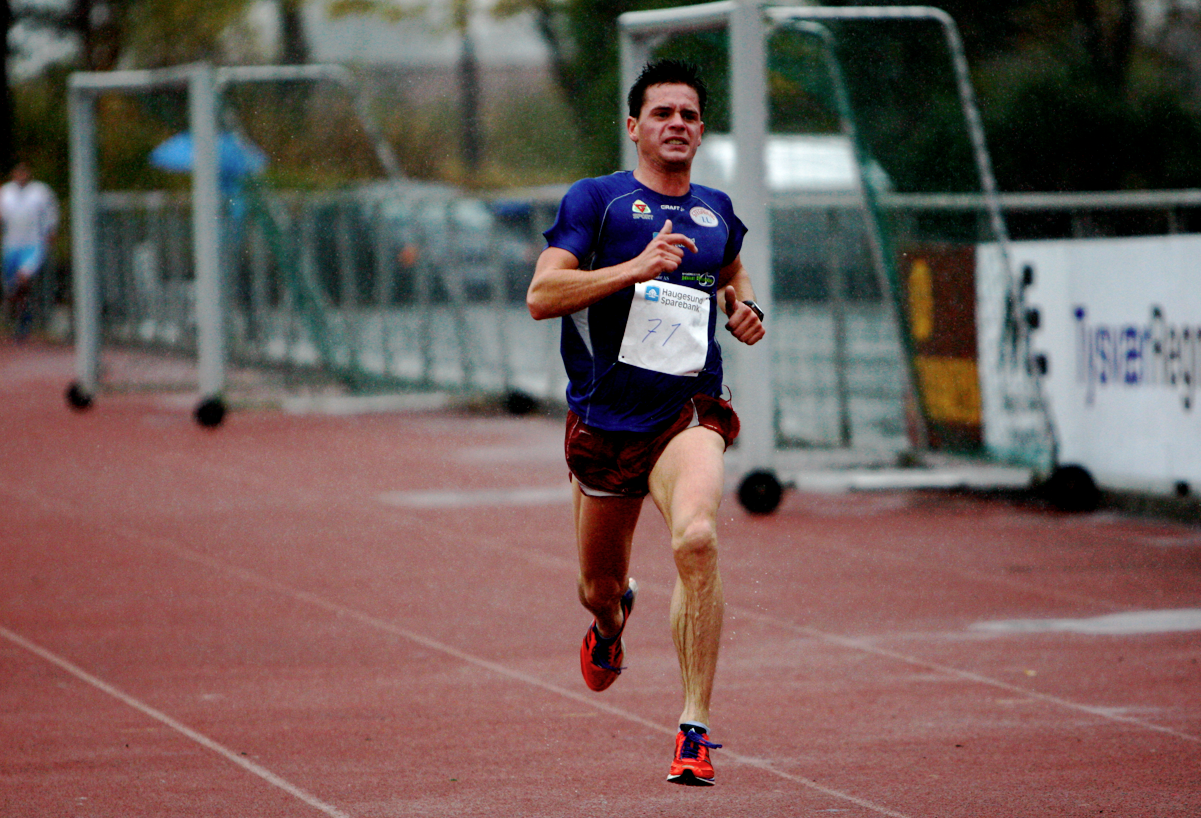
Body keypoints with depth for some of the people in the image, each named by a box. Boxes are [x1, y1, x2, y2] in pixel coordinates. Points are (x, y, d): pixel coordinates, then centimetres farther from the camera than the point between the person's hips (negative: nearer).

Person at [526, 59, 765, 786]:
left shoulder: (718, 212, 11)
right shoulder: (597, 200, -2)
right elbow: (541, 296, -13)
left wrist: (744, 310, 10)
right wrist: (635, 268, -23)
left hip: (688, 412, 0)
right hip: (605, 418, 0)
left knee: (697, 538, -29)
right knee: (600, 584, 15)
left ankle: (696, 726, -26)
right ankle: (611, 622, 57)